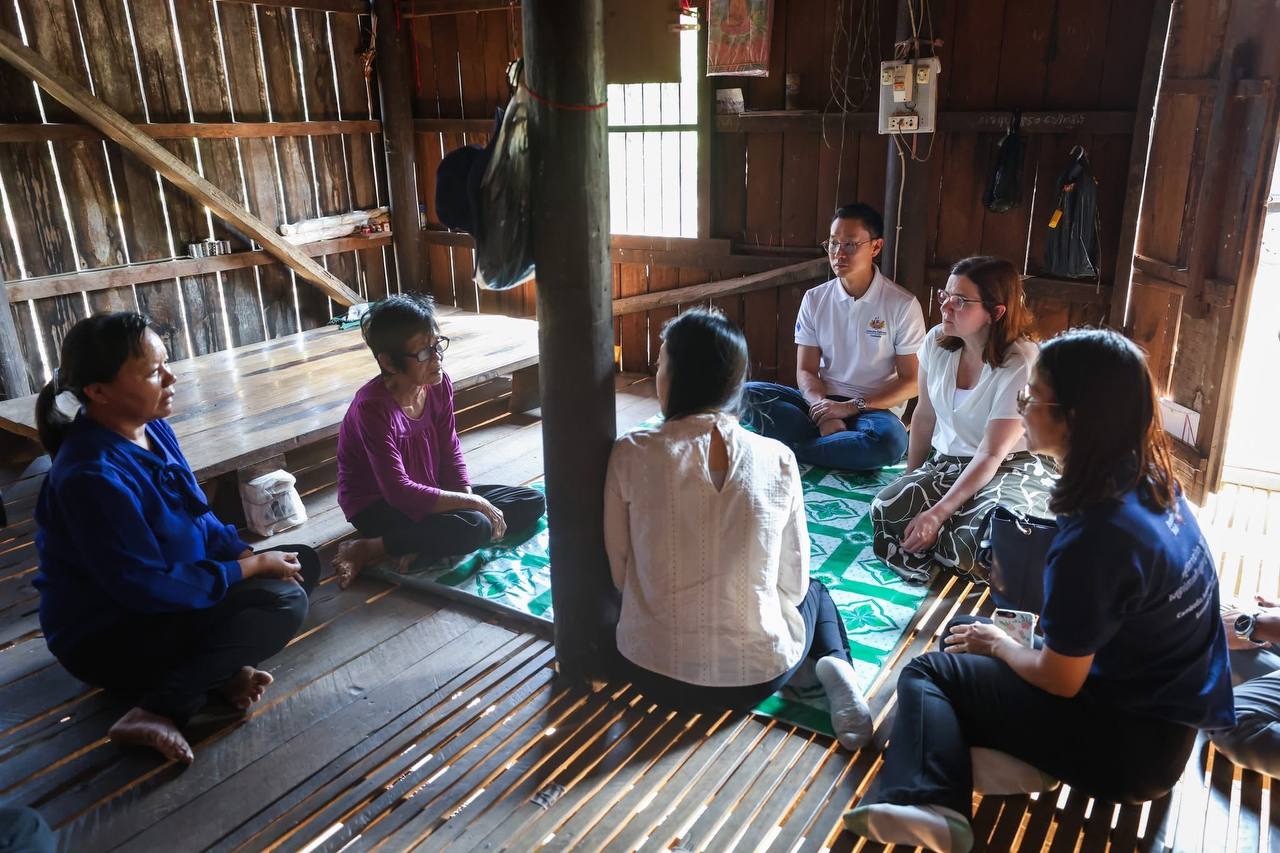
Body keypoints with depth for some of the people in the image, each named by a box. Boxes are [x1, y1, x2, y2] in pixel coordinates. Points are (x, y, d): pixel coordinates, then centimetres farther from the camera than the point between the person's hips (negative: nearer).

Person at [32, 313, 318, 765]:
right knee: (283, 604, -25)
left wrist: (248, 555, -9)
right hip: (106, 638, -9)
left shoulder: (153, 428, -2)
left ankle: (219, 668, -6)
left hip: (165, 598, 9)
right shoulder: (91, 477, -30)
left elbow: (199, 519, 8)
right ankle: (161, 708, -17)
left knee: (301, 562, 8)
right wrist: (252, 567, -20)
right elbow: (147, 588, -28)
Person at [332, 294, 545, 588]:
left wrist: (468, 500, -14)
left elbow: (450, 453, 1)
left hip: (428, 494, 8)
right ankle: (366, 550, -16)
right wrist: (472, 504, -27)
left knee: (532, 503, 0)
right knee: (475, 528, -32)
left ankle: (423, 540, -10)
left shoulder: (439, 386, -8)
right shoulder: (372, 408, -27)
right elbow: (399, 492, -30)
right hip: (379, 506, -8)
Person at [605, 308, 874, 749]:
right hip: (757, 678, -3)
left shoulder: (632, 454, -13)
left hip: (654, 674, 4)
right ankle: (834, 665, 5)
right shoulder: (778, 460, -11)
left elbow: (620, 572, -4)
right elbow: (793, 584, -2)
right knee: (814, 592, 31)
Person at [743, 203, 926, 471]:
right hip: (823, 401, 3)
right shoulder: (815, 299, 5)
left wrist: (851, 407, -15)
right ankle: (841, 446, -24)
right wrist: (824, 411, -18)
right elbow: (805, 370, 3)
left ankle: (788, 450, -24)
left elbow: (912, 382, -4)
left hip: (872, 408, -3)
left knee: (890, 440, -39)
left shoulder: (903, 305, -4)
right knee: (748, 394, -20)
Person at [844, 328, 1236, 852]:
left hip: (1129, 748, -9)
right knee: (966, 639, 15)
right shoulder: (1152, 481, -4)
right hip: (1167, 712, 9)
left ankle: (929, 802, -23)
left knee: (929, 671, 0)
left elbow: (1058, 680, -17)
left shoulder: (1095, 537, -31)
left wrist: (1000, 643, 0)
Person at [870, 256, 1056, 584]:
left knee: (975, 543, -37)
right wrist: (911, 480, 14)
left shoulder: (1021, 365, -19)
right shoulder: (937, 341, -3)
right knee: (886, 509, -25)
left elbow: (991, 454, -21)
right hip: (947, 462, 5)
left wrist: (937, 513, -27)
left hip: (1011, 467, -5)